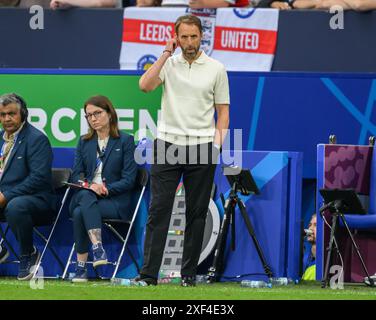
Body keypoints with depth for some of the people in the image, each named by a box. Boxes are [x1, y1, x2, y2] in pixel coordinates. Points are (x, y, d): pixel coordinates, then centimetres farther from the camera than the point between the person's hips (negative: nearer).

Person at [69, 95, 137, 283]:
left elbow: (128, 180, -2)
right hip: (86, 195, 4)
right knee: (85, 196, -36)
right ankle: (97, 247, -44)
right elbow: (76, 175, 11)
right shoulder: (84, 142, 18)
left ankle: (81, 266, -34)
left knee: (80, 213, -33)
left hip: (115, 201, -3)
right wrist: (90, 186, -11)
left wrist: (105, 189, -15)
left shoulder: (125, 141, 4)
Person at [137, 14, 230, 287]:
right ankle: (149, 273, -8)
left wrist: (217, 143, -6)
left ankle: (189, 273, 9)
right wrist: (166, 54, -9)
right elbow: (145, 85, -12)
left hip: (201, 149, 0)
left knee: (197, 213, 3)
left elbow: (223, 111, 6)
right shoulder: (168, 64, 6)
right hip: (168, 144, 0)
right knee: (159, 210, -5)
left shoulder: (216, 69, 4)